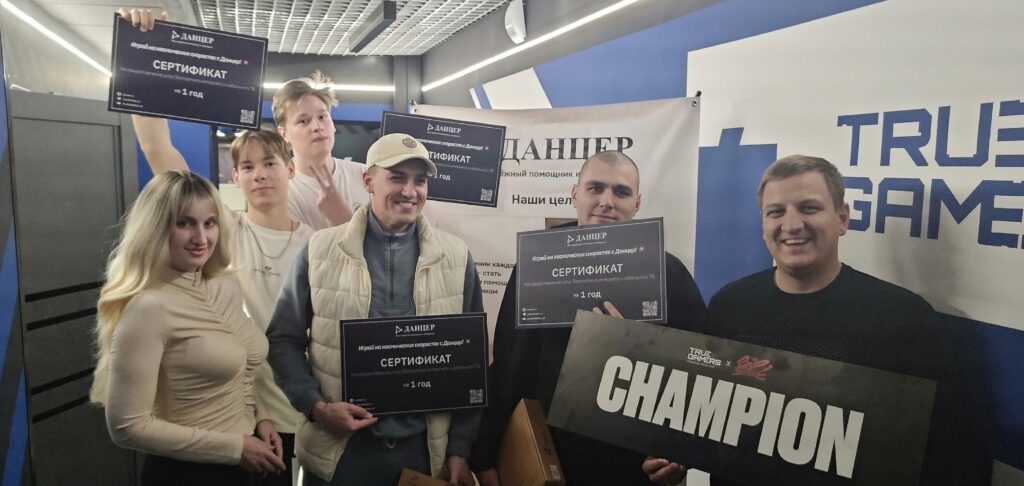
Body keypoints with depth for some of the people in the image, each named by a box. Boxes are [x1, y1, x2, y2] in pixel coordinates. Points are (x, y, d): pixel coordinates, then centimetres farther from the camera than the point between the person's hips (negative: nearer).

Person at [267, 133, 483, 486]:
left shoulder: (456, 258, 0)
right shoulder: (321, 251, -2)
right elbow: (284, 340, 3)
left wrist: (460, 449, 1)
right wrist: (316, 406, -10)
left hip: (426, 448, 1)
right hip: (340, 448, -1)